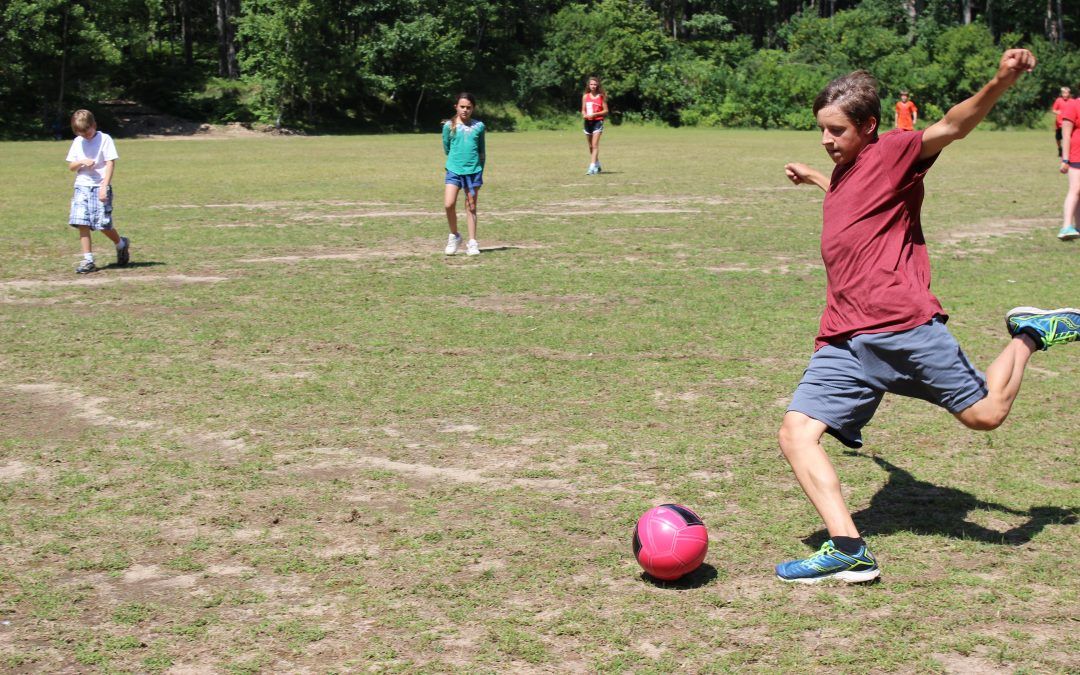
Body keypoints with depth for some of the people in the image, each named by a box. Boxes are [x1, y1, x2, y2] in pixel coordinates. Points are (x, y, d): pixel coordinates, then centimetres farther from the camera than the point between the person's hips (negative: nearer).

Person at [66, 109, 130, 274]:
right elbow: (71, 166, 14)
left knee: (102, 224, -7)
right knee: (82, 223, -6)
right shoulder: (77, 142, 12)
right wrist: (82, 162, -9)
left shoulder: (104, 139, -3)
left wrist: (104, 186, -16)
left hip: (100, 187, -4)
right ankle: (88, 260, -2)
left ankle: (121, 244, 23)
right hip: (82, 186, 4)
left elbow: (110, 164, -8)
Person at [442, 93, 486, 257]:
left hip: (473, 170, 1)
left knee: (471, 207, 6)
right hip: (454, 169, -1)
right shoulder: (449, 126, -1)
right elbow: (446, 148, 10)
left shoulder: (479, 126, 4)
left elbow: (482, 151, 11)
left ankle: (472, 243, 11)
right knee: (449, 204, -14)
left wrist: (480, 172, 10)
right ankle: (454, 236, 7)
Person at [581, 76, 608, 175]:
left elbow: (605, 111, -2)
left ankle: (592, 168, -21)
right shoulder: (585, 96, 9)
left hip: (598, 122, -5)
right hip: (588, 122, 5)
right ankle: (597, 166, 29)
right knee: (590, 146, 13)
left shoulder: (601, 96, -2)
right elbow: (583, 110, 13)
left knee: (595, 145, -14)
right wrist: (584, 114, -9)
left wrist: (595, 114, -16)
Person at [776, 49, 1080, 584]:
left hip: (905, 325, -7)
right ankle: (847, 550, -13)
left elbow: (953, 126, -18)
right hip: (844, 340, 7)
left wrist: (1000, 82, -35)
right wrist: (812, 179, 61)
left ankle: (1029, 335, 26)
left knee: (985, 414, -3)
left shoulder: (891, 153, 0)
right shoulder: (843, 173, 22)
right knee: (796, 432, -10)